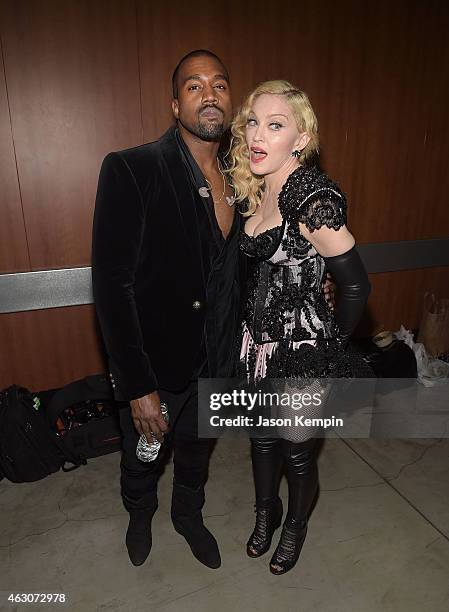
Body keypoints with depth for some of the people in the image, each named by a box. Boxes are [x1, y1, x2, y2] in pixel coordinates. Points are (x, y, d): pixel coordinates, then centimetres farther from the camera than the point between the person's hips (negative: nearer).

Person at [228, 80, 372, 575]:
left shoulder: (313, 198, -22)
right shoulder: (255, 192, 1)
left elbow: (355, 284, -18)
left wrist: (333, 344, -5)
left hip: (301, 350, -6)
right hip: (258, 343, 7)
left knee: (297, 452, 16)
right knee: (261, 438, 24)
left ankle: (295, 525, 47)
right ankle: (266, 511, 52)